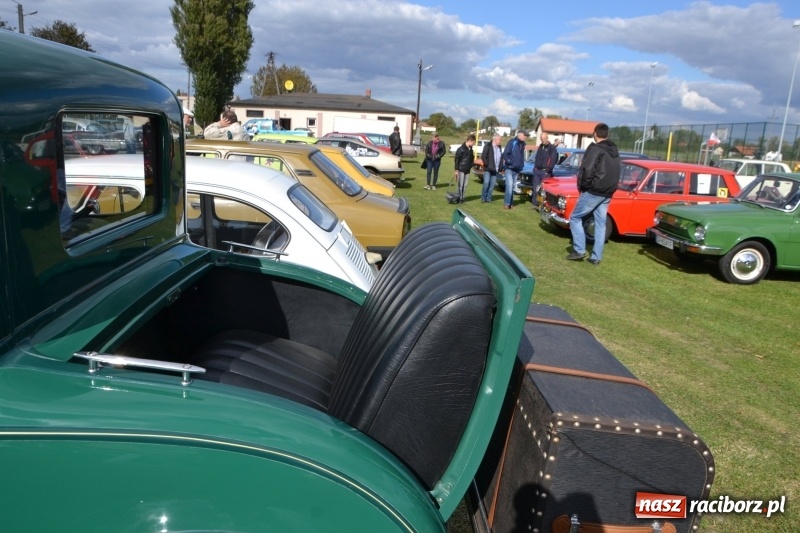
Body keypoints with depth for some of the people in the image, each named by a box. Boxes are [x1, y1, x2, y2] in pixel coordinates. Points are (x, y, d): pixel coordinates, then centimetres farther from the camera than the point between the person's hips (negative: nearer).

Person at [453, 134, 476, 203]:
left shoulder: (470, 149, 11)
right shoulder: (461, 149, -11)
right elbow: (457, 160, -10)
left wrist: (471, 166, 8)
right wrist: (456, 170, -12)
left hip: (467, 170, 7)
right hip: (461, 170, -7)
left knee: (465, 185, 7)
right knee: (460, 185, -5)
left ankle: (462, 198, 13)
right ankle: (459, 198, 2)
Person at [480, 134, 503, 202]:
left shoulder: (499, 148, 15)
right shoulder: (488, 146, -4)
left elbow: (501, 158, 17)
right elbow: (483, 156, -9)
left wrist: (500, 167, 7)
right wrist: (487, 164, -12)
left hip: (495, 170, 5)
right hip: (488, 169, -5)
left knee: (492, 184, 3)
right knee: (486, 183, -10)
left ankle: (488, 198, 11)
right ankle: (483, 197, 3)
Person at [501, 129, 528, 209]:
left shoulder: (522, 144, 11)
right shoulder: (512, 142, -10)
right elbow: (505, 154, -14)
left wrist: (521, 164, 11)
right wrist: (509, 162, -20)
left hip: (517, 169, 7)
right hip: (509, 168, -7)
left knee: (513, 187, 10)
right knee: (509, 185, -15)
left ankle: (510, 203, 16)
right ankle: (507, 203, -10)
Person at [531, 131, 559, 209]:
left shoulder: (552, 148, -4)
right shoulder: (540, 146, 17)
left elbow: (553, 160, -13)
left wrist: (549, 169, -19)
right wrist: (535, 166, 12)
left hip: (545, 172, -7)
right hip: (537, 170, 7)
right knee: (535, 188, 8)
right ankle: (535, 203, 15)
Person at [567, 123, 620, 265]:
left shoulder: (595, 148, -11)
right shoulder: (614, 150, 14)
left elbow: (587, 169, -21)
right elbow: (615, 173, 16)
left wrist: (583, 186, -8)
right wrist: (609, 189, 15)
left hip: (593, 191, -8)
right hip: (607, 193, 8)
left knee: (575, 218, 3)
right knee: (601, 224, 9)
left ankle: (579, 251, -3)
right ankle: (596, 257, 10)